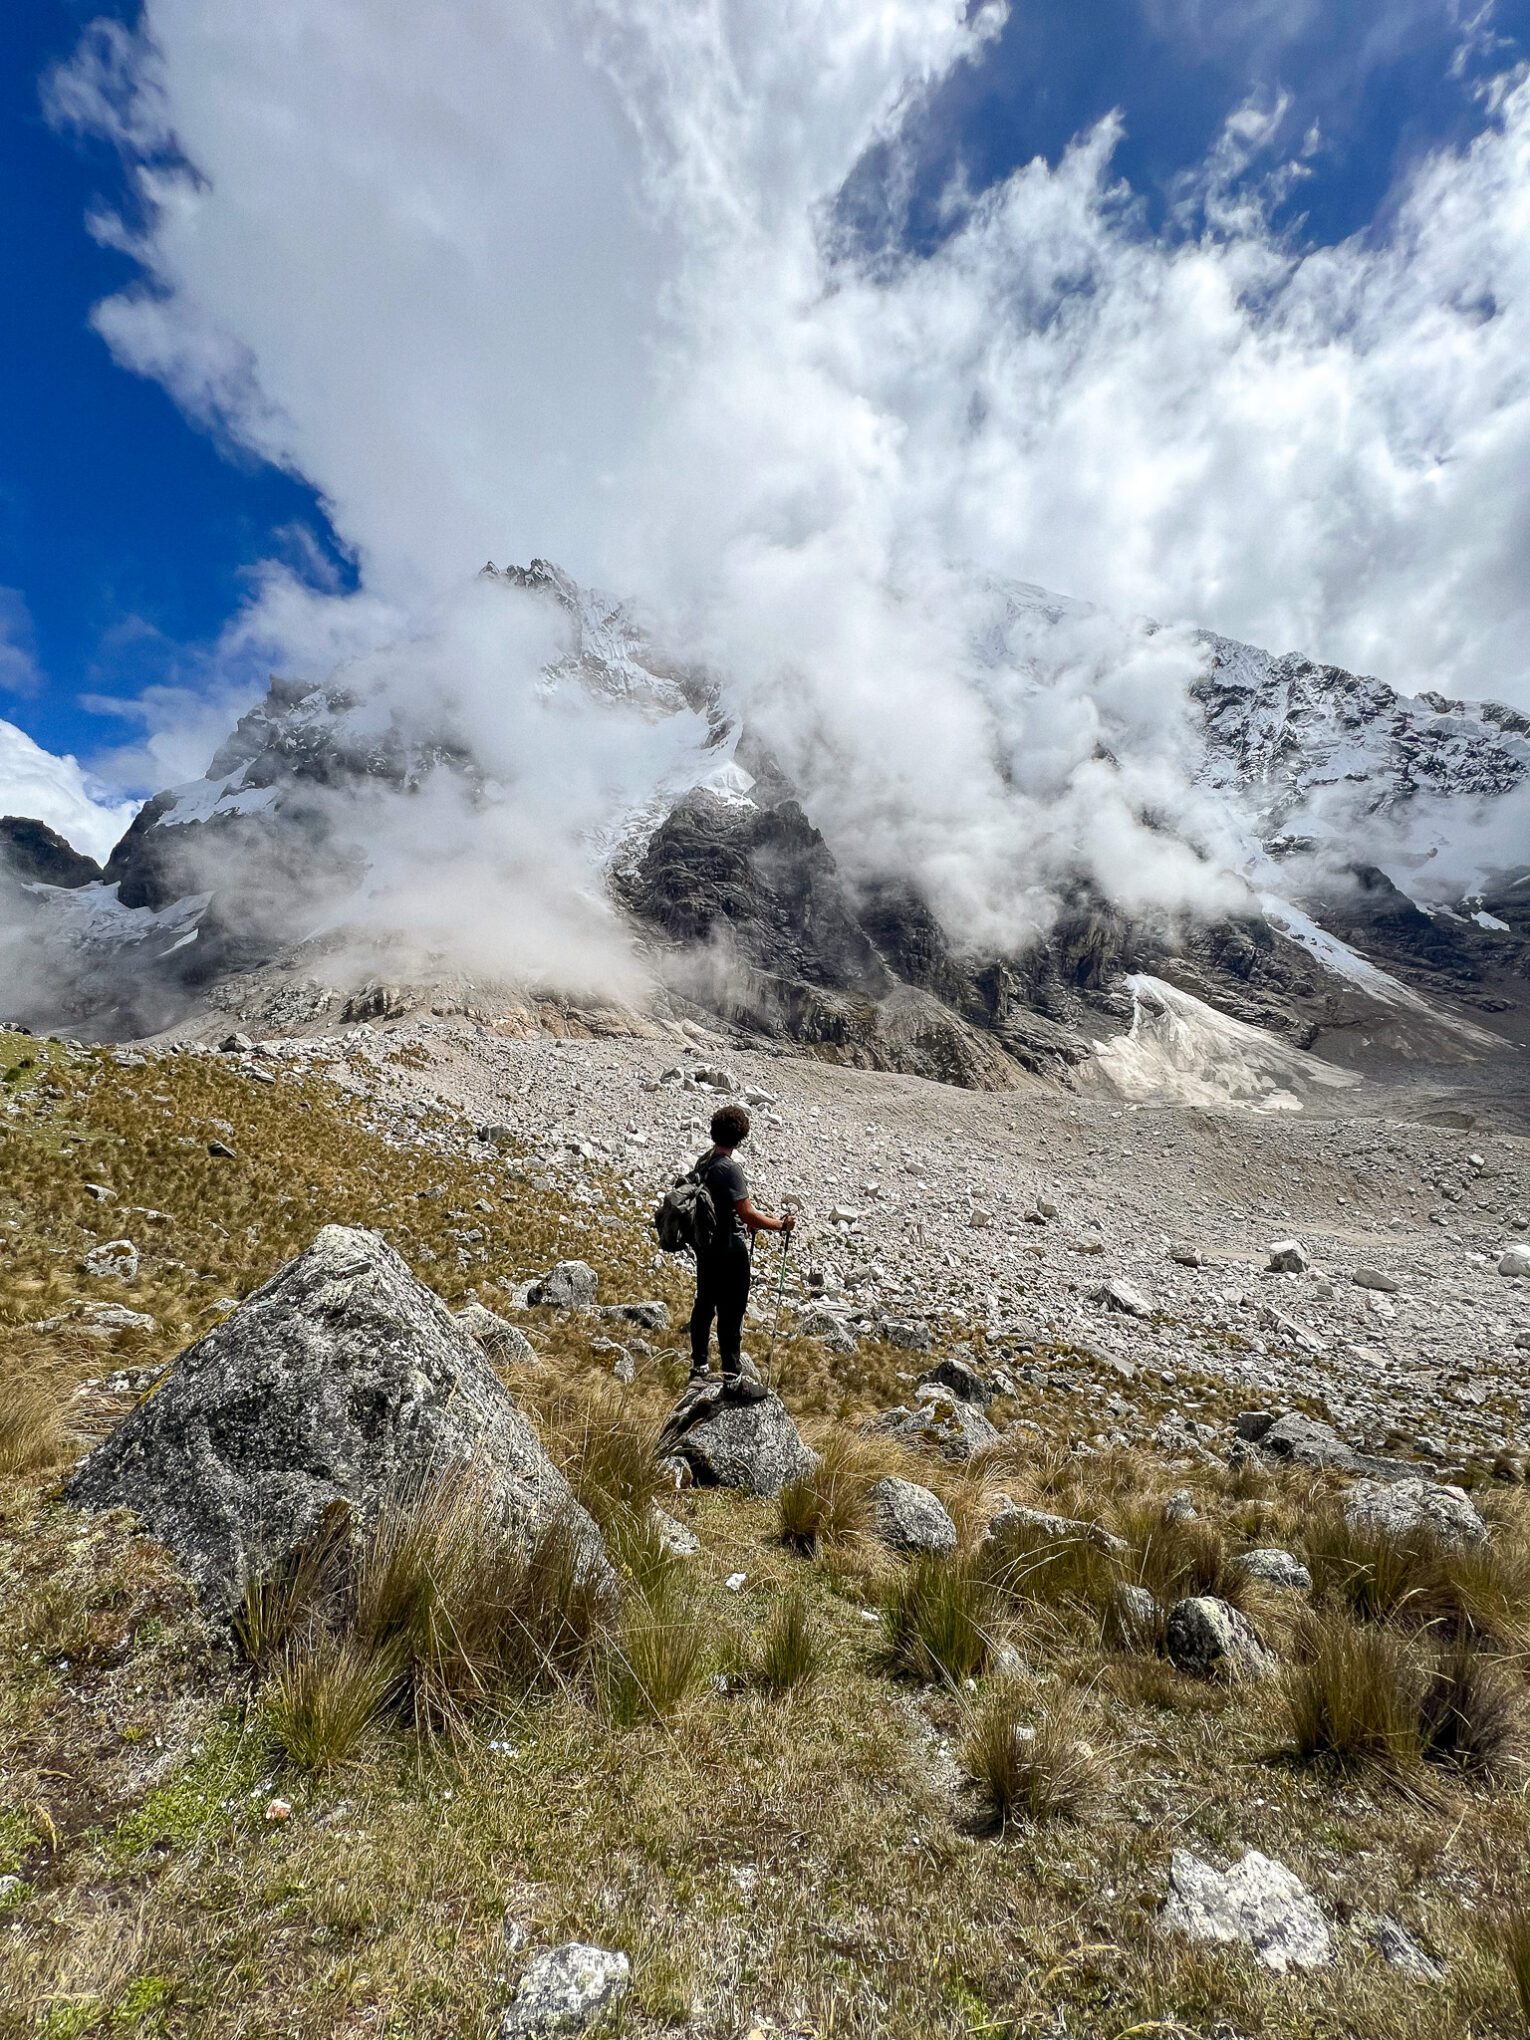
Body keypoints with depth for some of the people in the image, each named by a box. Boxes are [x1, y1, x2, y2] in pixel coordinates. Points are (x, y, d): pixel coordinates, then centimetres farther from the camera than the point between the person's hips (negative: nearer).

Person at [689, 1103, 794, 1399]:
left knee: (704, 1306, 18)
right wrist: (780, 1225, -13)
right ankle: (732, 1380, 11)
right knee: (730, 1315, 1)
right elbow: (747, 1213, -26)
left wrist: (743, 1224, 22)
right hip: (729, 1252, -9)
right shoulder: (730, 1168, -24)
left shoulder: (704, 1161, 4)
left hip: (706, 1245, 9)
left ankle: (699, 1368, 32)